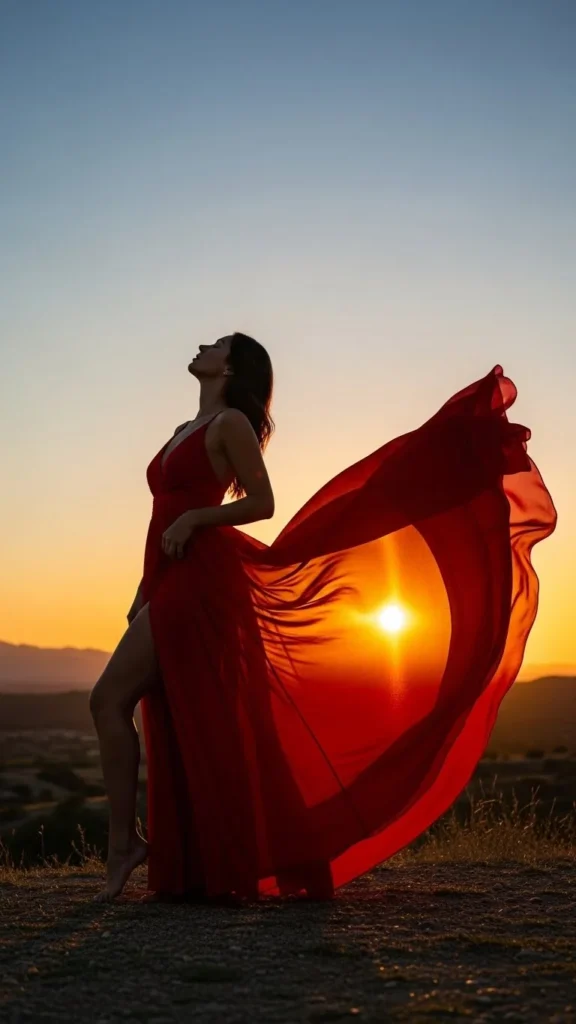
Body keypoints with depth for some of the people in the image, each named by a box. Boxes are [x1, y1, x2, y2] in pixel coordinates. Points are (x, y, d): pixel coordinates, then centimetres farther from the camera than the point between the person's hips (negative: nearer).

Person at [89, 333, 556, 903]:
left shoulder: (231, 423, -3)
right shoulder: (187, 432, 22)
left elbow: (261, 503, -9)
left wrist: (194, 517, -18)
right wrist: (144, 595, 20)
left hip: (198, 581, -9)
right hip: (175, 583, 9)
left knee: (110, 698, -15)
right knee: (181, 726, 6)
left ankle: (123, 842, -10)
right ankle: (206, 865, 11)